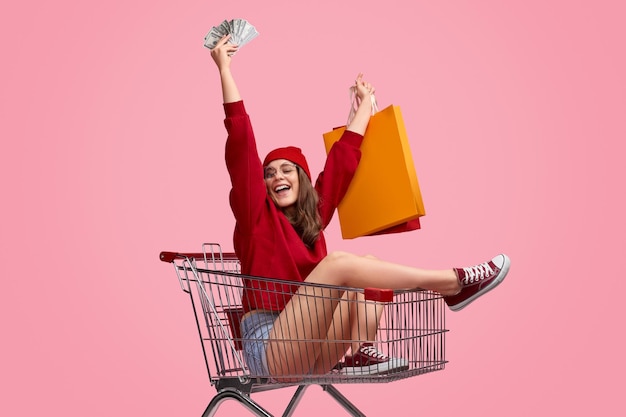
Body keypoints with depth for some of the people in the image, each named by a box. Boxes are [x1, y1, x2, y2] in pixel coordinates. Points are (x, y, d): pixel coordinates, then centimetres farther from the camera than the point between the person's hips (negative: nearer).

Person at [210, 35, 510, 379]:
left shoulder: (312, 213, 14)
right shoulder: (255, 213, 2)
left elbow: (343, 157, 21)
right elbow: (241, 141, -5)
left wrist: (365, 102, 29)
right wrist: (225, 70, -5)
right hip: (270, 352, -6)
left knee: (369, 266, -2)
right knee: (337, 264, -22)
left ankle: (361, 353, -22)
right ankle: (454, 283, -20)